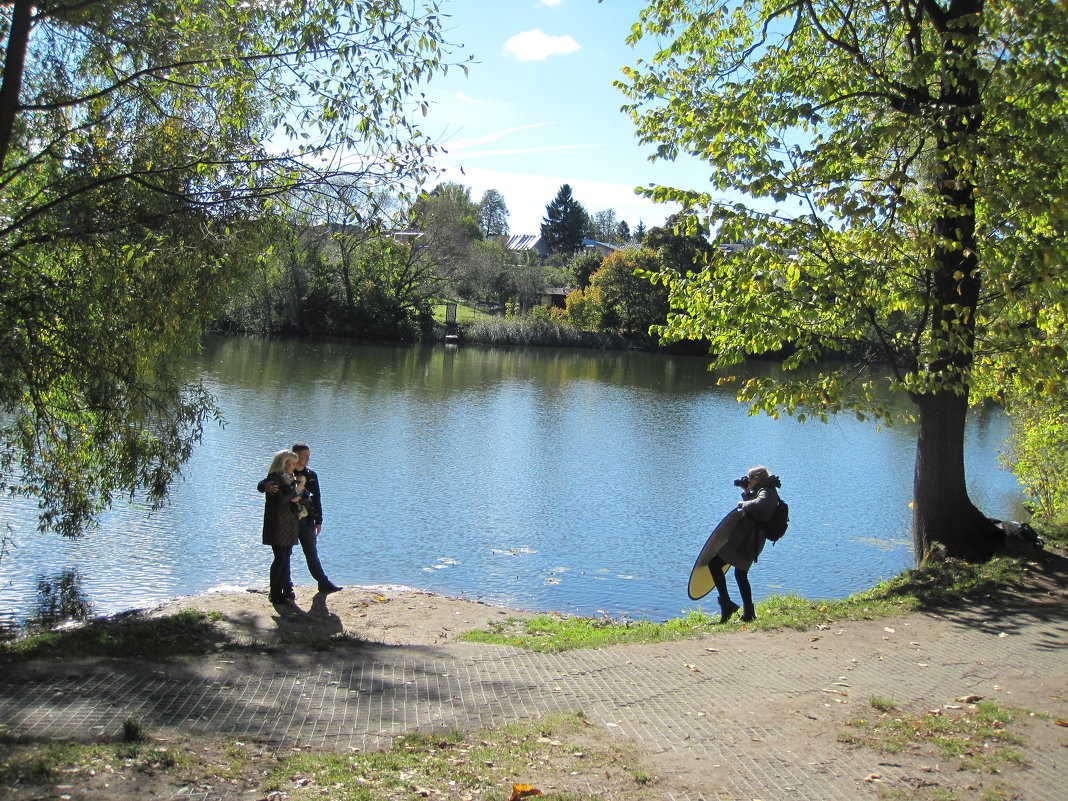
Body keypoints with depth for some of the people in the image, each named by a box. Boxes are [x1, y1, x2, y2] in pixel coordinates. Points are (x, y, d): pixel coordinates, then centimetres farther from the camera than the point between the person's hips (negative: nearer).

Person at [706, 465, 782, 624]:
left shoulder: (766, 492, -12)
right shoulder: (768, 492, 19)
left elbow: (759, 504, -35)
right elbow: (752, 504, 31)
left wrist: (743, 504, -19)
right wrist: (746, 491, 16)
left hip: (743, 538, -11)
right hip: (752, 541, 11)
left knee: (714, 564, -10)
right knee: (741, 574, 19)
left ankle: (726, 603, -13)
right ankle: (749, 613, 21)